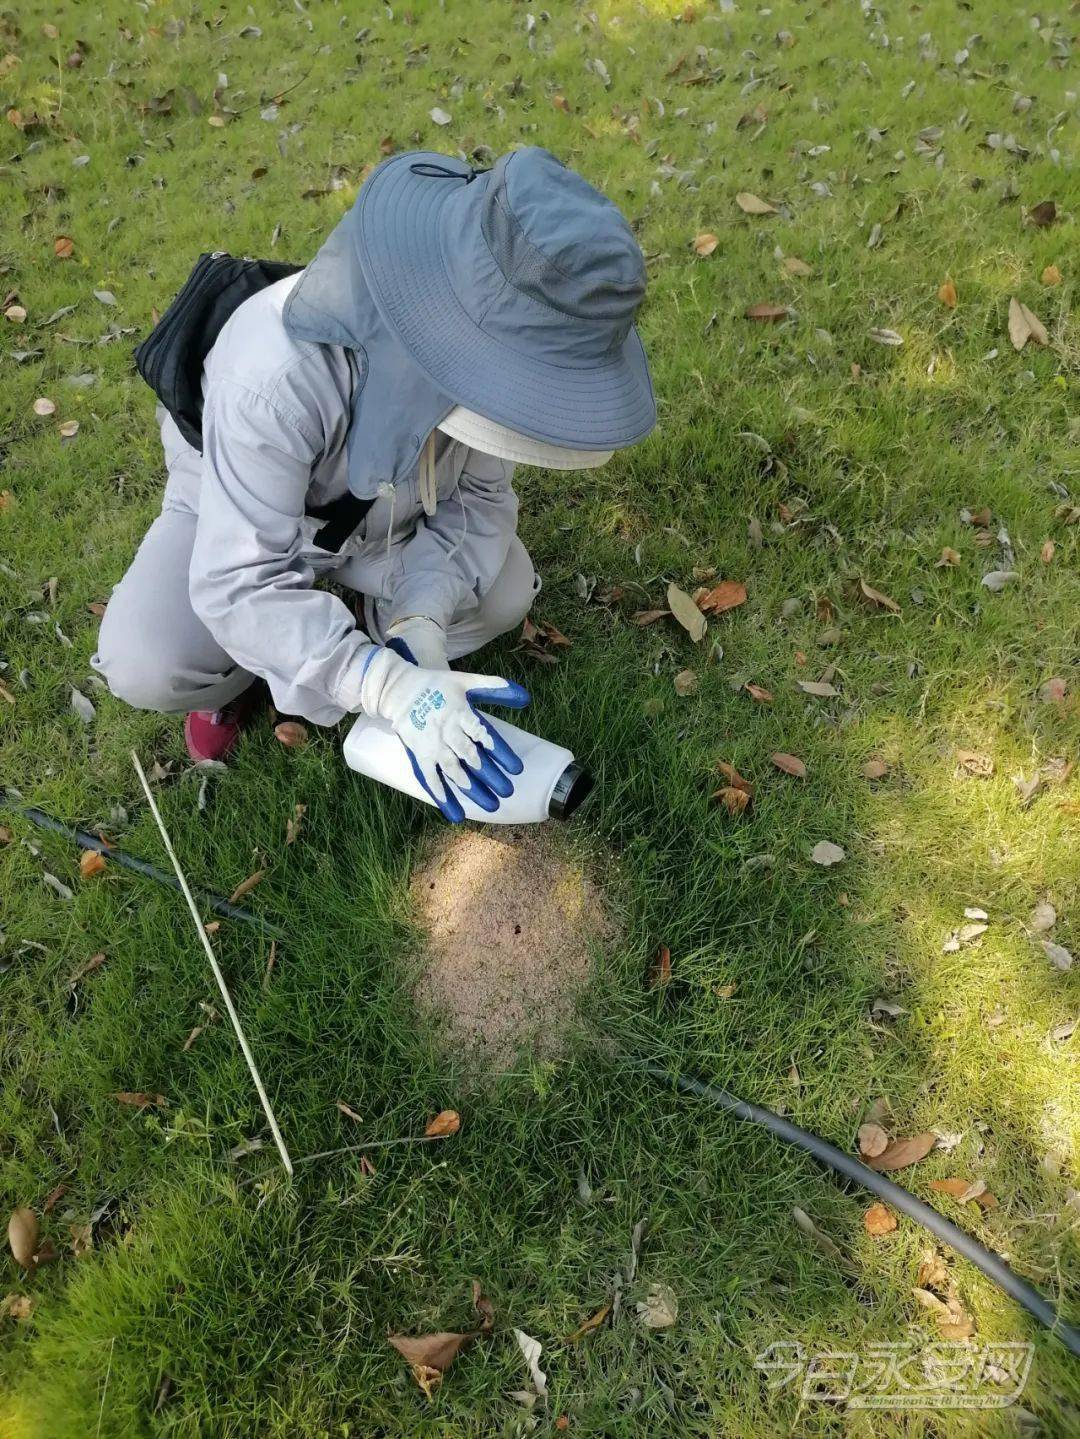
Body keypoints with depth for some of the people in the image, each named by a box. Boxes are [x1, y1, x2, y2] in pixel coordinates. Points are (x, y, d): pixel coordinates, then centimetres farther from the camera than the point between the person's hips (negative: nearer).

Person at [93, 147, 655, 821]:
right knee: (147, 669, -25)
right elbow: (238, 583, -40)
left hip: (385, 512, 4)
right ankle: (242, 670, 10)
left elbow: (478, 499, -17)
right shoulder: (280, 374, -43)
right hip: (233, 505, -3)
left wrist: (421, 622, -34)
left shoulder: (489, 353, -29)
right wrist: (389, 687, -51)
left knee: (505, 595, -17)